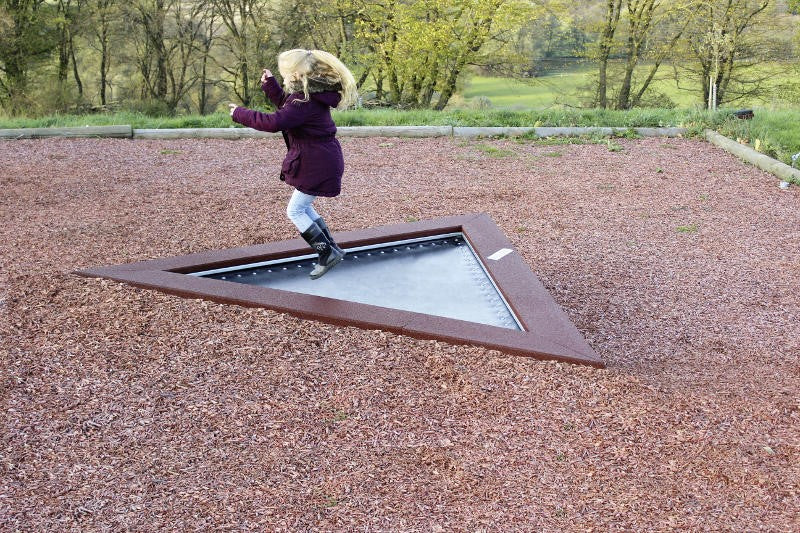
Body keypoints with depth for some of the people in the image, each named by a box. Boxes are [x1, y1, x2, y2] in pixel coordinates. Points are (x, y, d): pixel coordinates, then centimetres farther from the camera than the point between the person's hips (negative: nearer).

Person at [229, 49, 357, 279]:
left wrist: (240, 114, -21)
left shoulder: (306, 101, -24)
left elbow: (274, 122, -32)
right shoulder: (309, 94, 8)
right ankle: (332, 249, 24)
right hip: (320, 159, 10)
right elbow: (285, 106, 29)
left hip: (318, 164, -10)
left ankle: (328, 253, 4)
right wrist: (270, 85, 19)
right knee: (303, 207, 19)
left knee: (295, 211, -1)